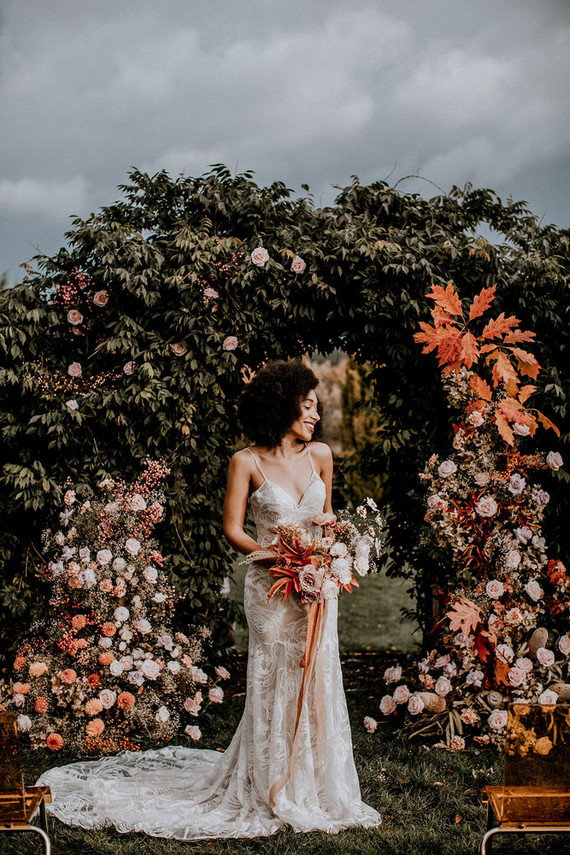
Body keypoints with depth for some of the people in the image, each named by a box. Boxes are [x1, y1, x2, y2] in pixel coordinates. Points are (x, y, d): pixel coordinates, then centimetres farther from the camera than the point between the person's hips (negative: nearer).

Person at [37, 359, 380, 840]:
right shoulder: (247, 462, -6)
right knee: (276, 683, 0)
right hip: (271, 588, -4)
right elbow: (233, 529, -5)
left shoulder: (321, 456, 6)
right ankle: (277, 795, 14)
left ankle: (316, 789, 21)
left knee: (317, 682, 6)